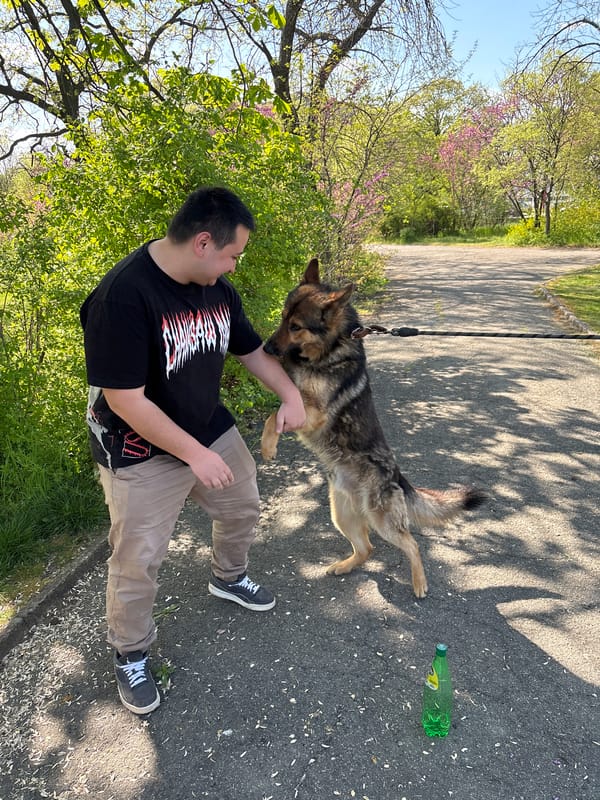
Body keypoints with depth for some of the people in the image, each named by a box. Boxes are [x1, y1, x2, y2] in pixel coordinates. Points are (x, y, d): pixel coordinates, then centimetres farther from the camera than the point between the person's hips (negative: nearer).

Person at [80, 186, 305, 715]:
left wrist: (291, 395, -5)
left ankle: (229, 577, 53)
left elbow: (251, 348, 9)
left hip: (210, 428, 8)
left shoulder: (216, 287, -5)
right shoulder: (122, 296, -30)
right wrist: (195, 454, -26)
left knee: (243, 507, 22)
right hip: (141, 452, -7)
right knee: (138, 560, 4)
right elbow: (125, 400, -29)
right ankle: (130, 655, 32)